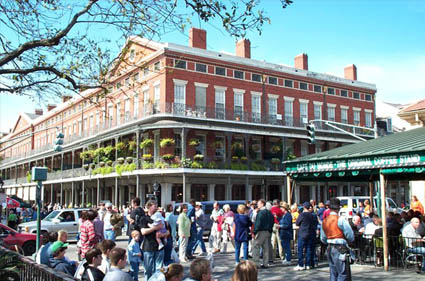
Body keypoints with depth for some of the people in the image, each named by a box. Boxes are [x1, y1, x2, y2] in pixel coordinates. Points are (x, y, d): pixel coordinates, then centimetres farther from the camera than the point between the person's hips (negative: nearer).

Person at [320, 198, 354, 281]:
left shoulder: (324, 221, 9)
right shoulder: (340, 219, -12)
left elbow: (323, 238, 15)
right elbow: (350, 235, -9)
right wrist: (350, 241, 12)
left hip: (329, 248, 7)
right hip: (340, 248, -7)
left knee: (333, 273, 14)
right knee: (343, 274, -3)